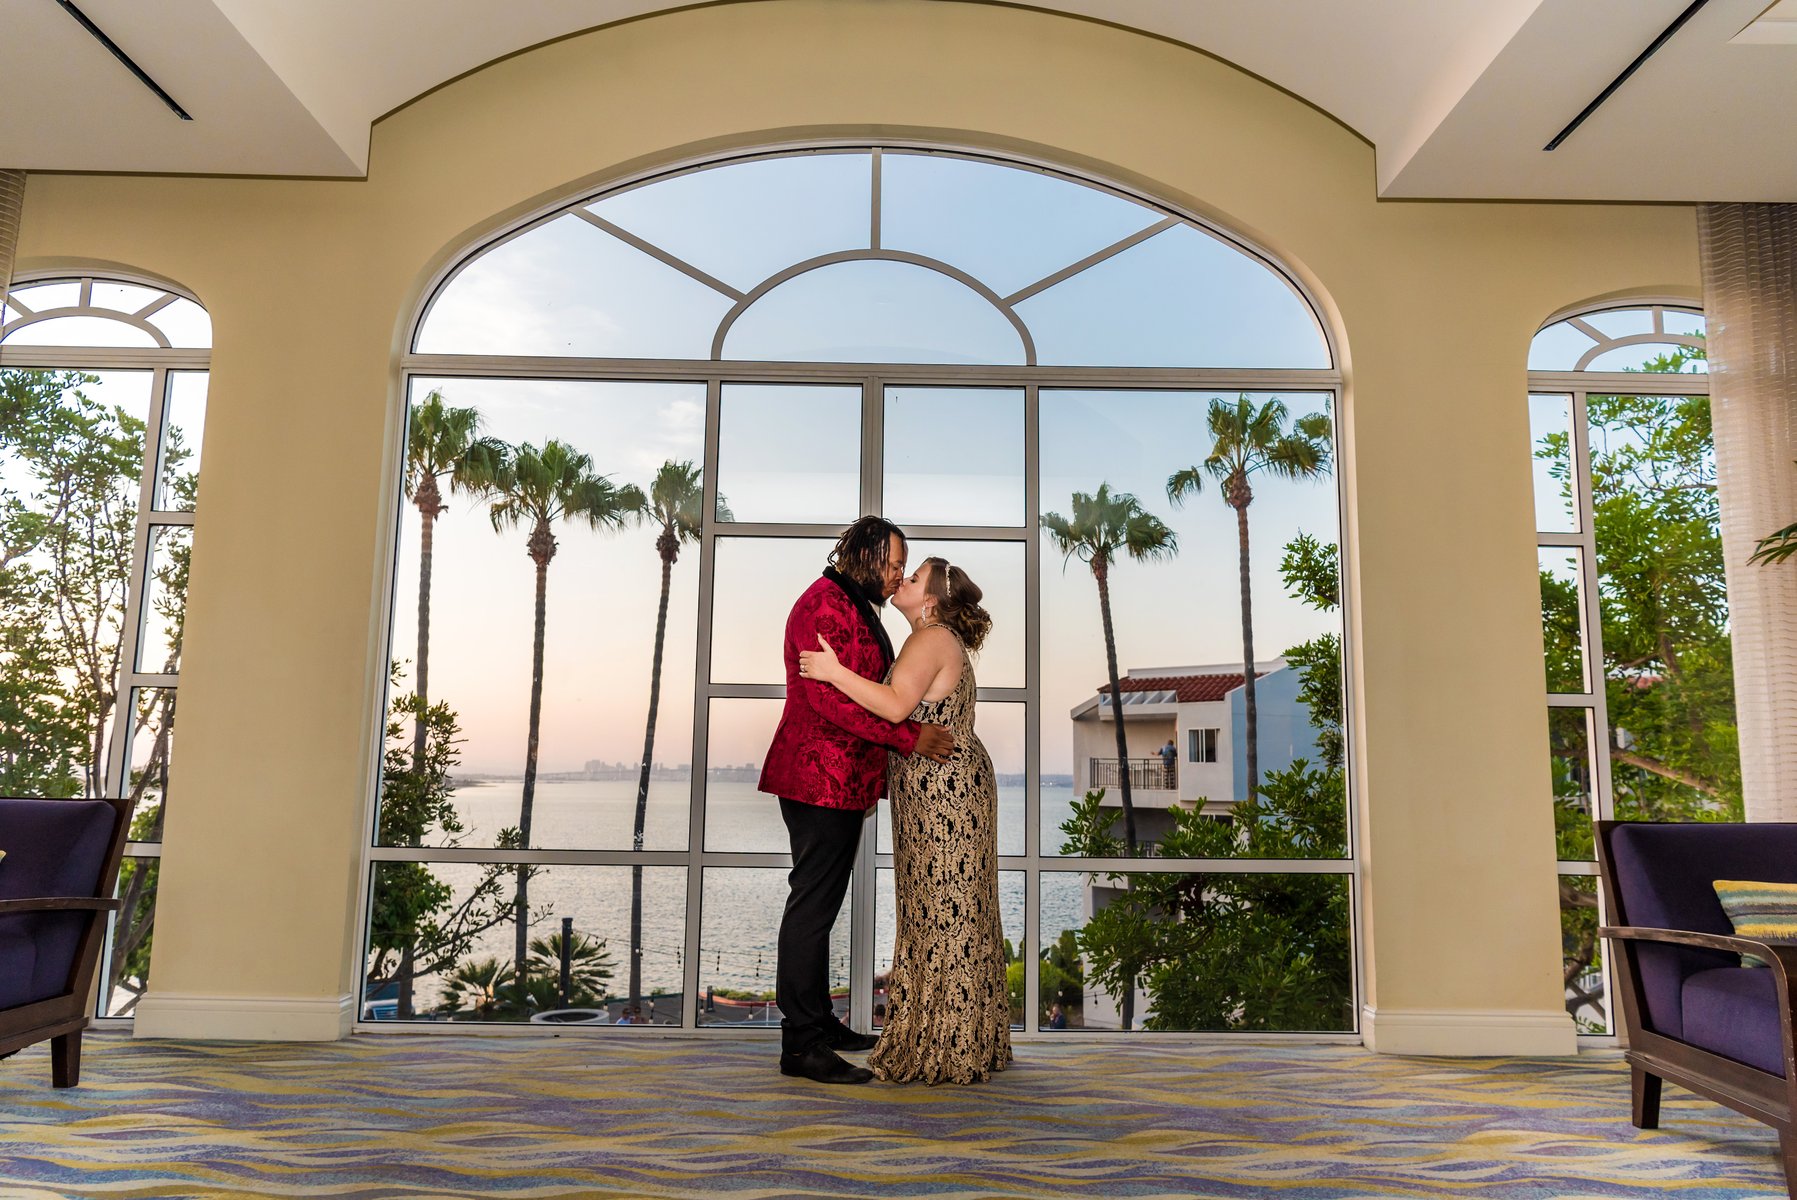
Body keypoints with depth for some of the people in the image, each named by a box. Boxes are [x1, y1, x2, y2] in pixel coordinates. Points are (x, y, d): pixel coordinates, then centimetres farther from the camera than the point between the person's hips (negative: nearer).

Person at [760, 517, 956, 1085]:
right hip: (819, 779, -10)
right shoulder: (823, 605, -14)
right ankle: (801, 1044, 0)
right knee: (812, 904, -6)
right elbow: (832, 697, -23)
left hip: (845, 781, 10)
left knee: (821, 903, 16)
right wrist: (909, 736, -22)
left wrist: (871, 777, 25)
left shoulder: (858, 608, 20)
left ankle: (819, 1022, 26)